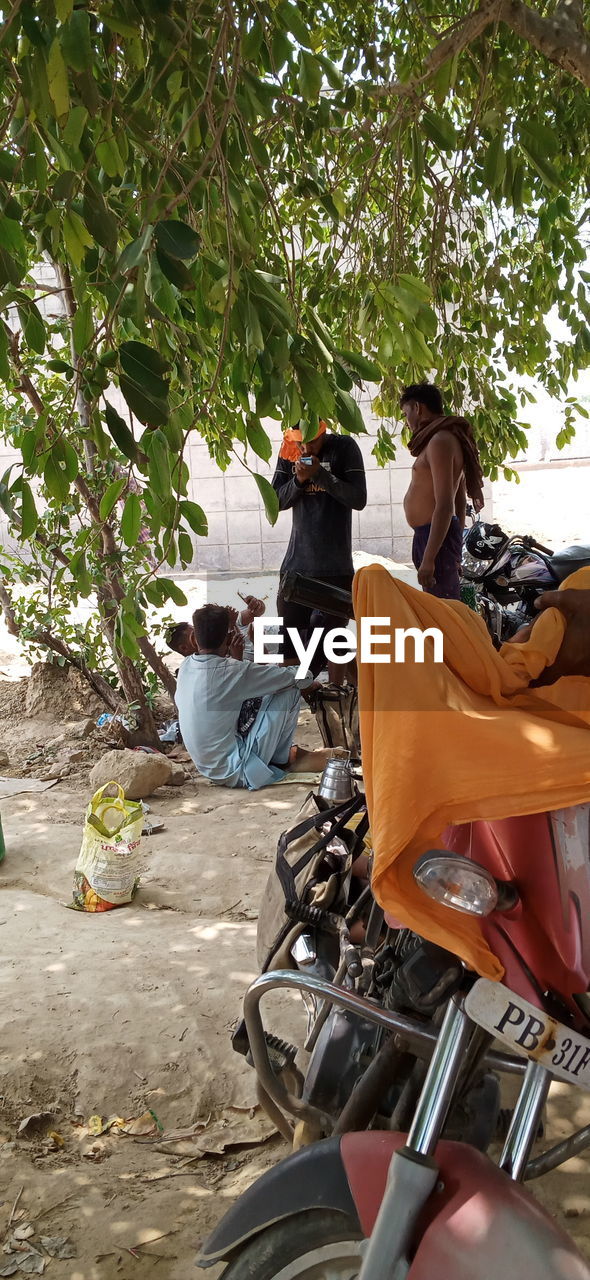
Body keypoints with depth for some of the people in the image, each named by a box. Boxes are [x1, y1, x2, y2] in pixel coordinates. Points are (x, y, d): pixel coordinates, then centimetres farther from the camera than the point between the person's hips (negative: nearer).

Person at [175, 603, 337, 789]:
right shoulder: (232, 671, -23)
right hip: (237, 771, -8)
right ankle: (281, 758, 13)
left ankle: (286, 751, 25)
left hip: (208, 769, 8)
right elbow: (303, 678, -15)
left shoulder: (186, 666, -1)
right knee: (289, 691, -7)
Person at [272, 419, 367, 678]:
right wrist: (299, 480, -12)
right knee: (289, 630, 4)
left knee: (332, 631, -1)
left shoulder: (344, 447, -4)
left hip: (335, 565, -3)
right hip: (296, 562, 4)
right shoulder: (289, 452, 6)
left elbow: (359, 499, -11)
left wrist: (321, 474, -20)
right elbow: (276, 501, 6)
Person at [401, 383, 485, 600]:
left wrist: (428, 559, -24)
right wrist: (456, 549, 28)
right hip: (429, 534, 11)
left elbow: (444, 506, -22)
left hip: (437, 535, -11)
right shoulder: (452, 439, 18)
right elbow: (459, 502, 23)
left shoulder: (440, 441, -14)